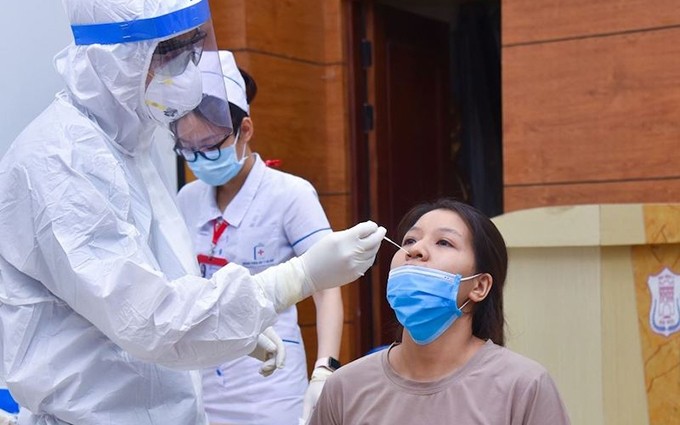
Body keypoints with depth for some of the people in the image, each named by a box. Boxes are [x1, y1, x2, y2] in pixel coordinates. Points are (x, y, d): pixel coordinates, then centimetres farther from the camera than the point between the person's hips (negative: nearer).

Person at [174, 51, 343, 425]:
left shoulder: (290, 195, -9)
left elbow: (327, 290, -12)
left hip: (267, 393, -4)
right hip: (199, 387, 4)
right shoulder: (188, 200, 5)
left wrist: (324, 371, -25)